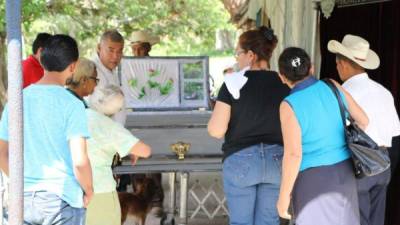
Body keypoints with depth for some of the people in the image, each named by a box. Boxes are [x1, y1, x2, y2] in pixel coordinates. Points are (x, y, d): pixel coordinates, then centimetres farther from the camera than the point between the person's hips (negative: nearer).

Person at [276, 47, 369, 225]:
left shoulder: (290, 105, -17)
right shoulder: (333, 87, -2)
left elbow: (293, 154, -21)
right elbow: (363, 120, 7)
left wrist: (283, 196, -13)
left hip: (312, 179, -6)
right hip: (343, 173, 6)